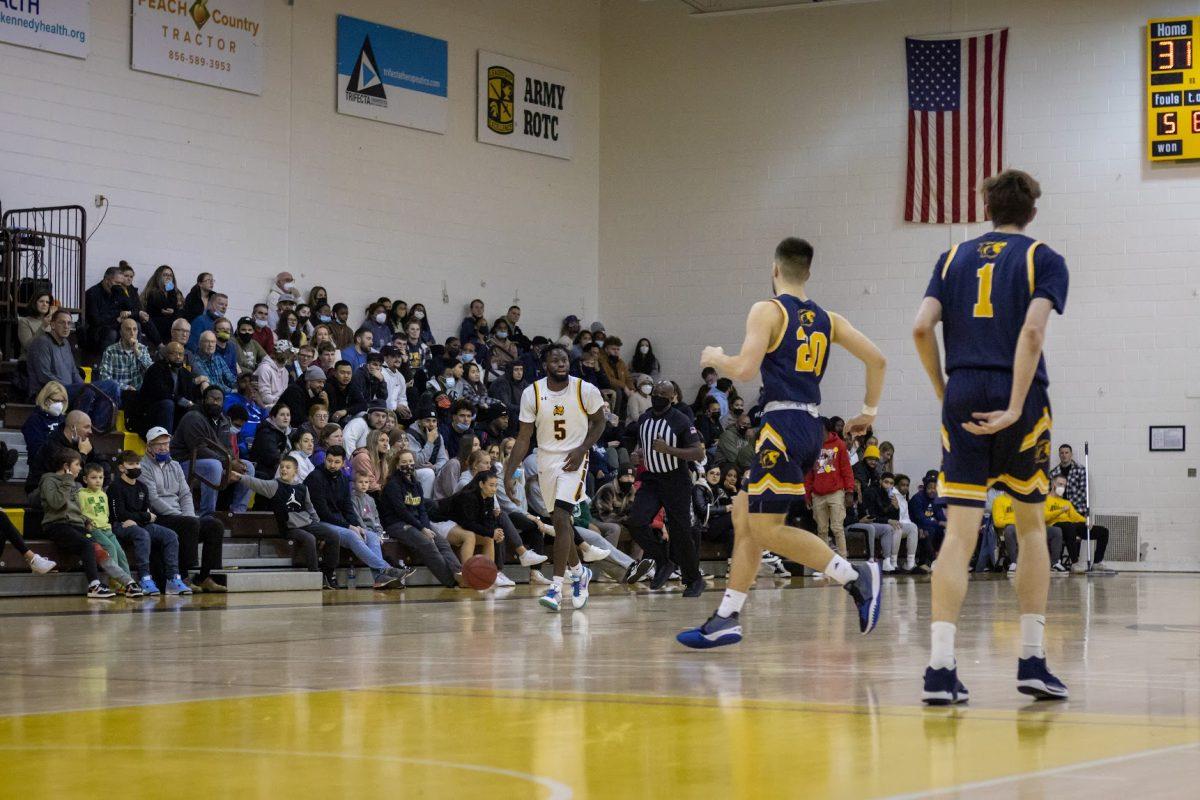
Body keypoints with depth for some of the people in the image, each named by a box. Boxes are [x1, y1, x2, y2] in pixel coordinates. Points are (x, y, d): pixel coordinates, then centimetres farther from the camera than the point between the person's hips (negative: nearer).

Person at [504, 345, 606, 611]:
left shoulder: (586, 390, -11)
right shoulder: (532, 393, -6)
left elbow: (599, 422, 5)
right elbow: (524, 438, -1)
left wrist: (582, 449, -11)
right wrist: (509, 474, -7)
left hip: (573, 461, -3)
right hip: (546, 461, 3)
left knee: (560, 519, -17)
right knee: (560, 522, 12)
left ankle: (556, 586, -15)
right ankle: (579, 572, 36)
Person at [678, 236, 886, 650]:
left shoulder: (767, 310, -5)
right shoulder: (827, 319, 15)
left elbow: (744, 369, -16)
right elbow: (877, 360, 11)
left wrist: (715, 359, 5)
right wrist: (869, 410, 22)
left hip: (783, 426, -8)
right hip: (812, 427, 8)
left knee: (767, 529, -7)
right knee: (745, 514, 14)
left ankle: (855, 576, -16)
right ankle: (726, 619, 12)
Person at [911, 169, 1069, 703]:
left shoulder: (954, 259, 14)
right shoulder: (1043, 260, 5)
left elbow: (922, 327, 2)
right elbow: (1032, 331, -11)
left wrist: (944, 393, 13)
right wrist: (1015, 409, -13)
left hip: (962, 400, 2)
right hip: (1020, 401, -2)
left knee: (959, 534, -2)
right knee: (1031, 527, 14)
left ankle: (941, 667, -13)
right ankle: (1032, 661, 12)